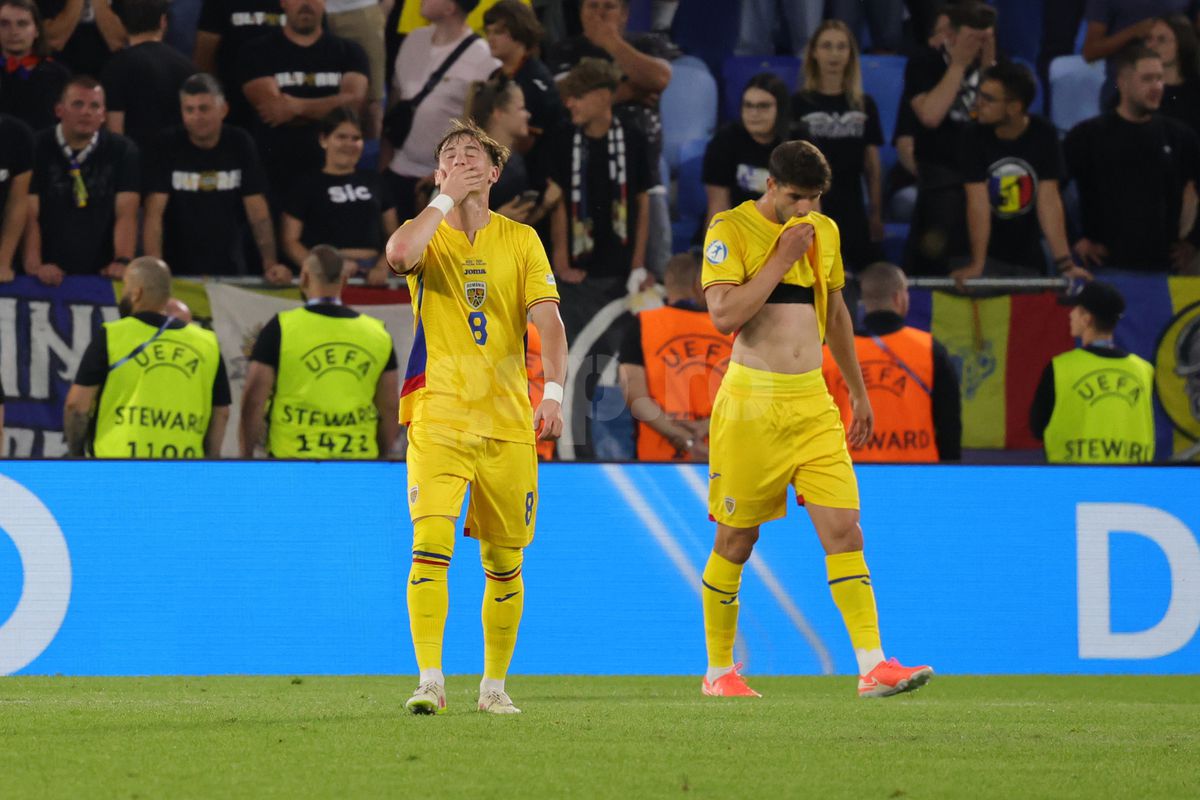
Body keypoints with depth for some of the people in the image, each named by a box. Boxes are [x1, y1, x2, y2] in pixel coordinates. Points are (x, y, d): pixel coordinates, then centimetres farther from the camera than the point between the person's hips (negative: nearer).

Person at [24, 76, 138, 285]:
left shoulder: (123, 151, 9)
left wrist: (123, 261, -15)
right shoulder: (37, 149, 4)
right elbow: (29, 214, -4)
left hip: (101, 275, 1)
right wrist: (34, 266, -19)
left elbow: (126, 214, 1)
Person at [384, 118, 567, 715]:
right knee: (430, 545, -17)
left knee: (505, 563, 5)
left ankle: (494, 684, 18)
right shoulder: (428, 235, 6)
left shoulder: (520, 241, 10)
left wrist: (554, 391, -14)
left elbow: (547, 319, 0)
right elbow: (399, 253, -20)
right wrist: (447, 197, -10)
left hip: (507, 421, 2)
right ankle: (430, 680, -17)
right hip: (438, 419, -2)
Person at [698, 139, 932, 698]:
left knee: (844, 531, -8)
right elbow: (724, 315, -18)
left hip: (813, 402, 4)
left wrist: (859, 393, 28)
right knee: (736, 541, 4)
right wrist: (782, 259, -16)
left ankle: (872, 666, -14)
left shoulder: (823, 232, 12)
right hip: (751, 400, -4)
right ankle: (719, 671, 18)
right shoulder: (731, 230, -6)